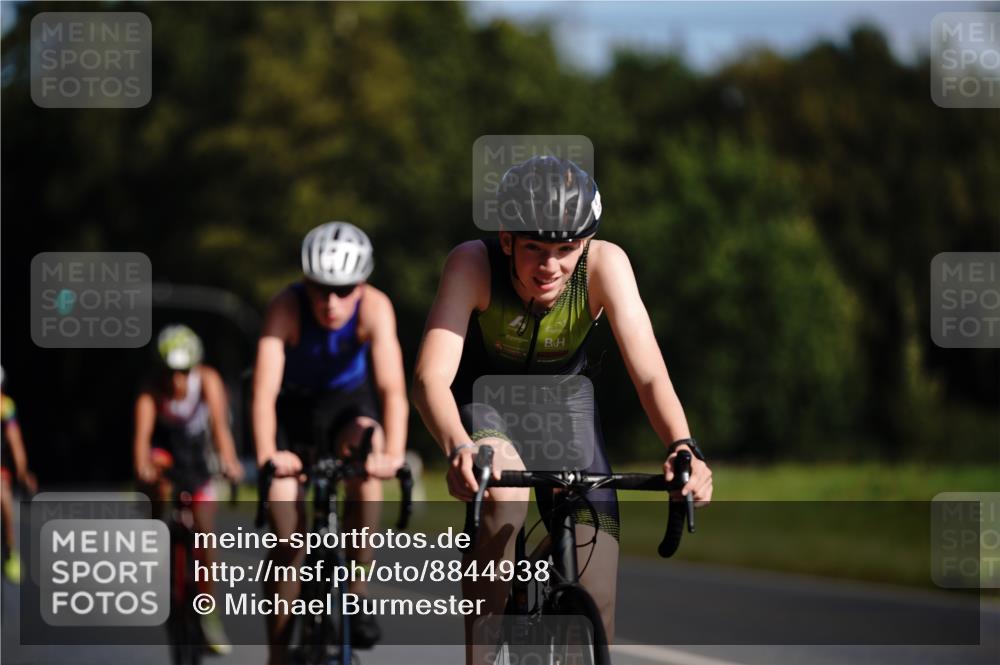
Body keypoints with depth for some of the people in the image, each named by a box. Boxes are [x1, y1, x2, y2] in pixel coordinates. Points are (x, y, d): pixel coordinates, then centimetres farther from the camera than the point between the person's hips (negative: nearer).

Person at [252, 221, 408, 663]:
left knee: (364, 450, -32)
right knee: (287, 539, -7)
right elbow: (264, 388, -39)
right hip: (292, 406, -1)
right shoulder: (287, 308, -31)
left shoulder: (374, 308, -29)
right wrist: (266, 455, -53)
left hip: (346, 401, 1)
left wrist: (393, 454, -53)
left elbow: (393, 387, -39)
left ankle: (357, 589, -17)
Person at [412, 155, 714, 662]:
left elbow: (649, 373, -33)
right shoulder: (473, 265, -30)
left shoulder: (604, 265, -26)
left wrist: (683, 447, -52)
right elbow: (431, 377, -39)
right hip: (484, 406, -2)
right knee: (503, 495, -37)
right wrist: (457, 448, -59)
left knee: (596, 607, -10)